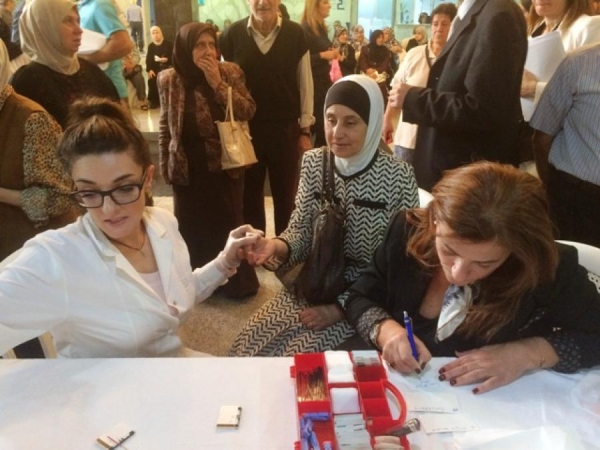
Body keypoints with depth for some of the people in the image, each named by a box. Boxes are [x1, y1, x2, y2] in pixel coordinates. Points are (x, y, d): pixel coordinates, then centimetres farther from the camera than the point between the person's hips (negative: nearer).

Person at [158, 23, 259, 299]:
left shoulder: (230, 72, -3)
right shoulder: (169, 80, -3)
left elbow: (248, 111, -11)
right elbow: (165, 127, 5)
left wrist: (218, 83, -18)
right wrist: (165, 166, 4)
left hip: (226, 166, 0)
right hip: (189, 170, 0)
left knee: (230, 223, 10)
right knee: (193, 226, 10)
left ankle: (237, 281, 27)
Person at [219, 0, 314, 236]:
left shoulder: (295, 34, -3)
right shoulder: (231, 36, -3)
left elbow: (305, 84, 1)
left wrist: (305, 129, 0)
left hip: (286, 129, 0)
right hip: (246, 129, 0)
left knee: (286, 196, 11)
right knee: (250, 196, 13)